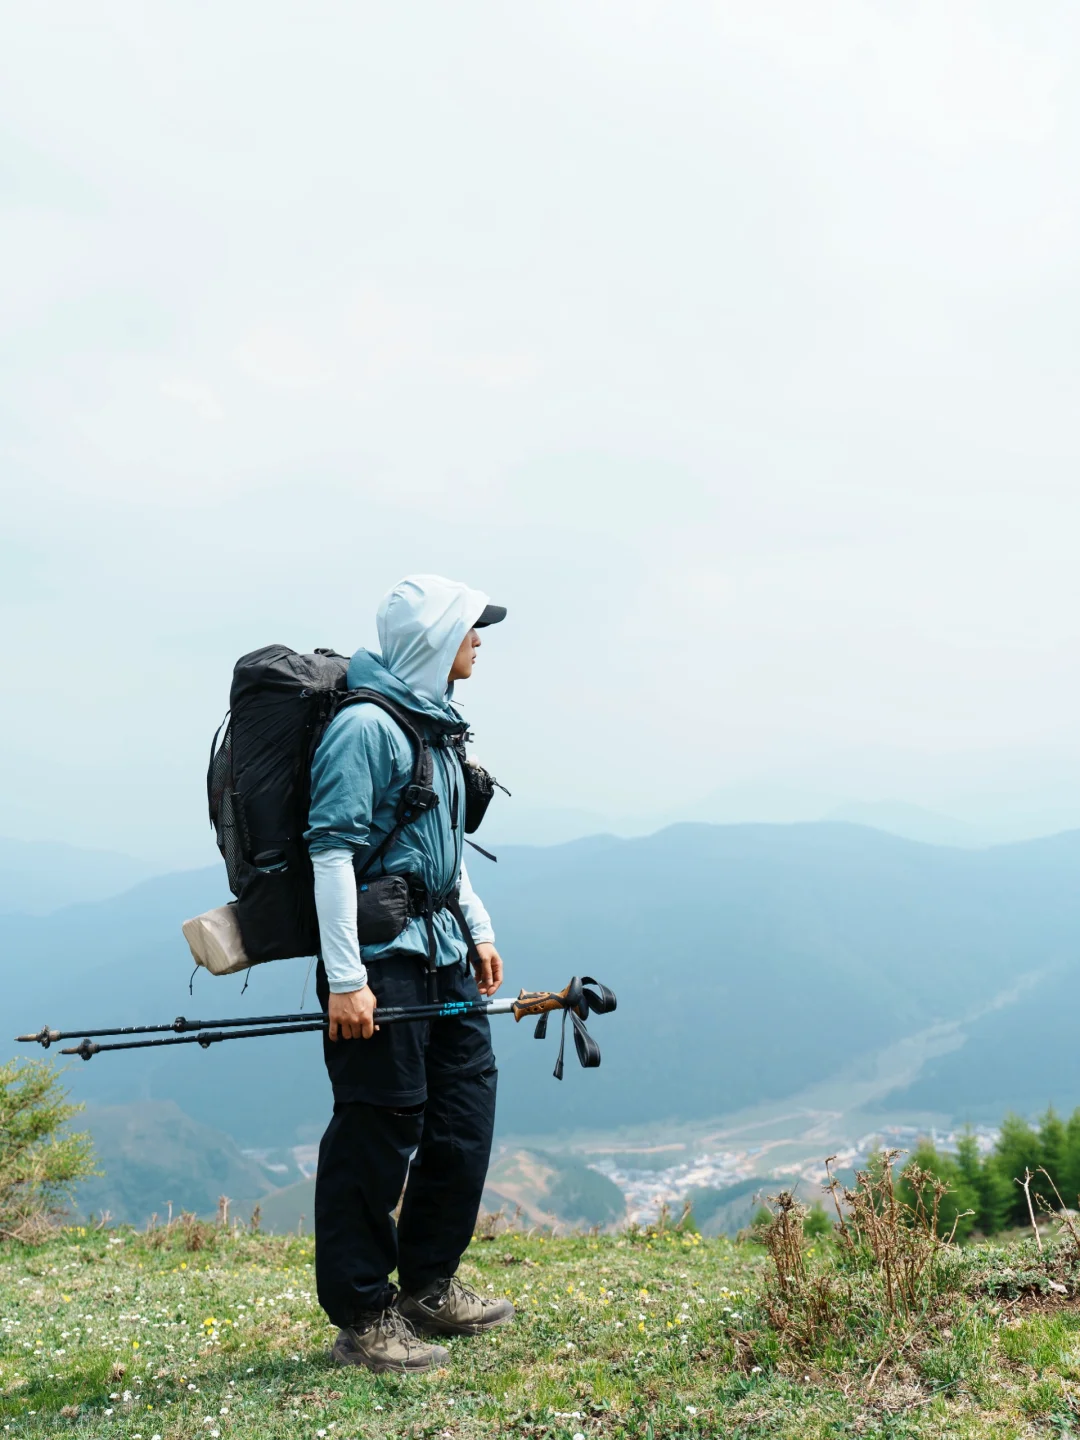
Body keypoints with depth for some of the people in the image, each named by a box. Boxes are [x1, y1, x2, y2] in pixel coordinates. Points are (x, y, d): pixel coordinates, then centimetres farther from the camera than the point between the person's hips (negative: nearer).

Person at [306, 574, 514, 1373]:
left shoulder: (435, 723, 15)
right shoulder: (365, 724, -14)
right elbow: (333, 850, -20)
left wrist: (478, 929, 20)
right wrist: (344, 978, -23)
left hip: (443, 955, 10)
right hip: (381, 959, -10)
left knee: (465, 1115, 14)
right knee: (378, 1133, -1)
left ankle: (429, 1286, 30)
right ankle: (363, 1320, 15)